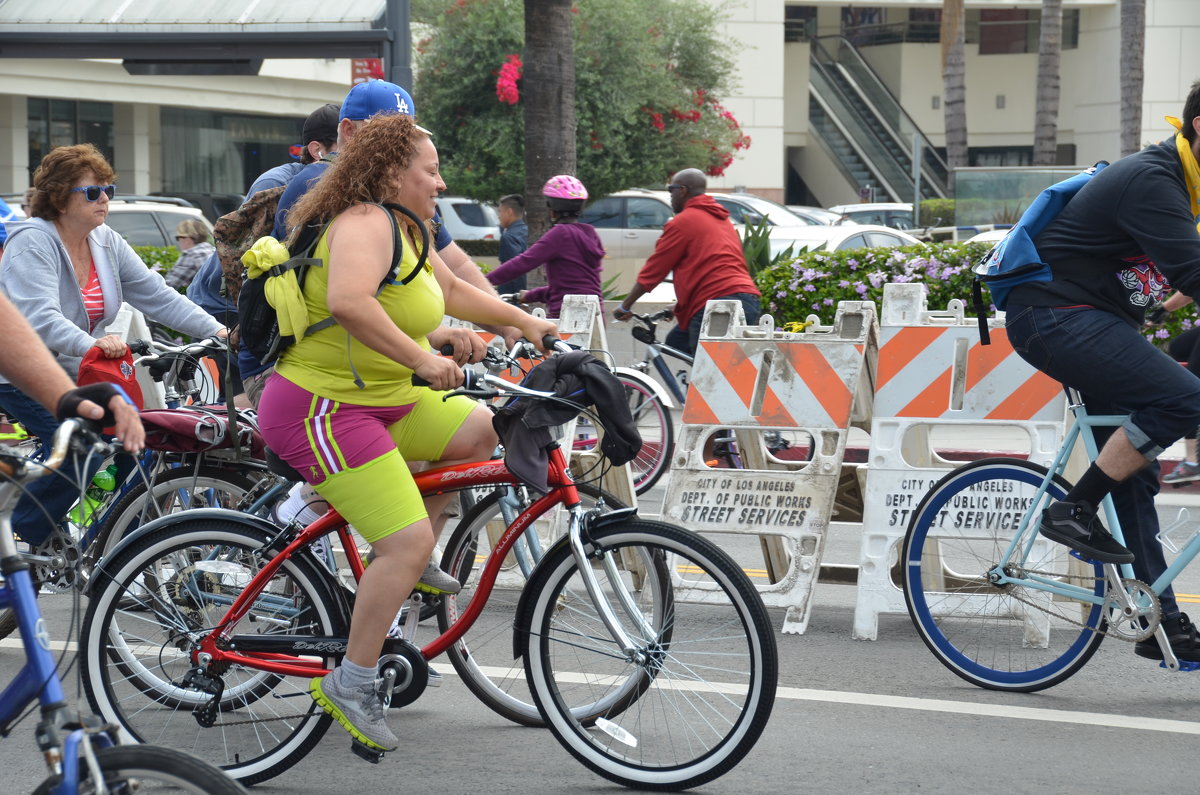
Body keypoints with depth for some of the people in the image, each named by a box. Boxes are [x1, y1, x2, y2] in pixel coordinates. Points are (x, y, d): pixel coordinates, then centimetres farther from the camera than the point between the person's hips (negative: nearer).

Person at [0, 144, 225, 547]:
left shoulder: (107, 243, 4)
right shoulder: (33, 242, -19)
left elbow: (158, 296, 0)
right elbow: (40, 318, -33)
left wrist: (216, 331, -13)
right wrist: (91, 344, -50)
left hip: (74, 374, 7)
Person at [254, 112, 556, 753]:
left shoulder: (404, 229, 14)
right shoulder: (365, 224, -19)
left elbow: (451, 290, 31)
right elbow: (348, 301, -38)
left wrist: (522, 322, 27)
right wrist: (421, 359, -36)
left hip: (380, 397, 10)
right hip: (325, 408, -10)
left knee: (481, 431, 10)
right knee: (407, 543, -16)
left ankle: (395, 562, 17)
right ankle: (352, 683, -6)